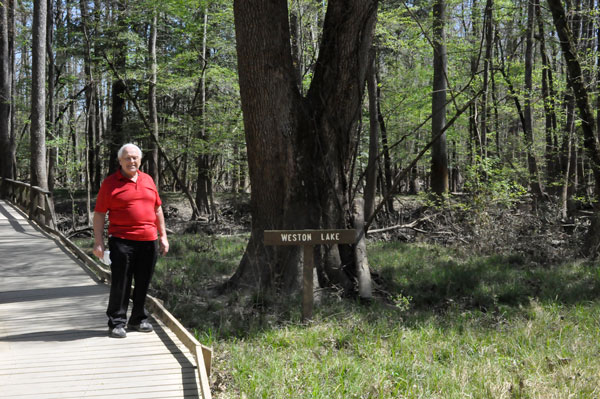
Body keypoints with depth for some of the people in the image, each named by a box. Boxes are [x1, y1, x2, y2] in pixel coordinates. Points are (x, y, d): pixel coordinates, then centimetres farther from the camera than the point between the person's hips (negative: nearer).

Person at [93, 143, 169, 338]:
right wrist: (98, 241, -7)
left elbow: (157, 209, 20)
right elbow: (99, 214, -1)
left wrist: (163, 236, 16)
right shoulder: (110, 183, 0)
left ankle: (138, 319, 24)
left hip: (148, 241, 4)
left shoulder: (148, 180, 14)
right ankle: (117, 323, 6)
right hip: (122, 241, -4)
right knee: (120, 284, -2)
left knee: (143, 284, 11)